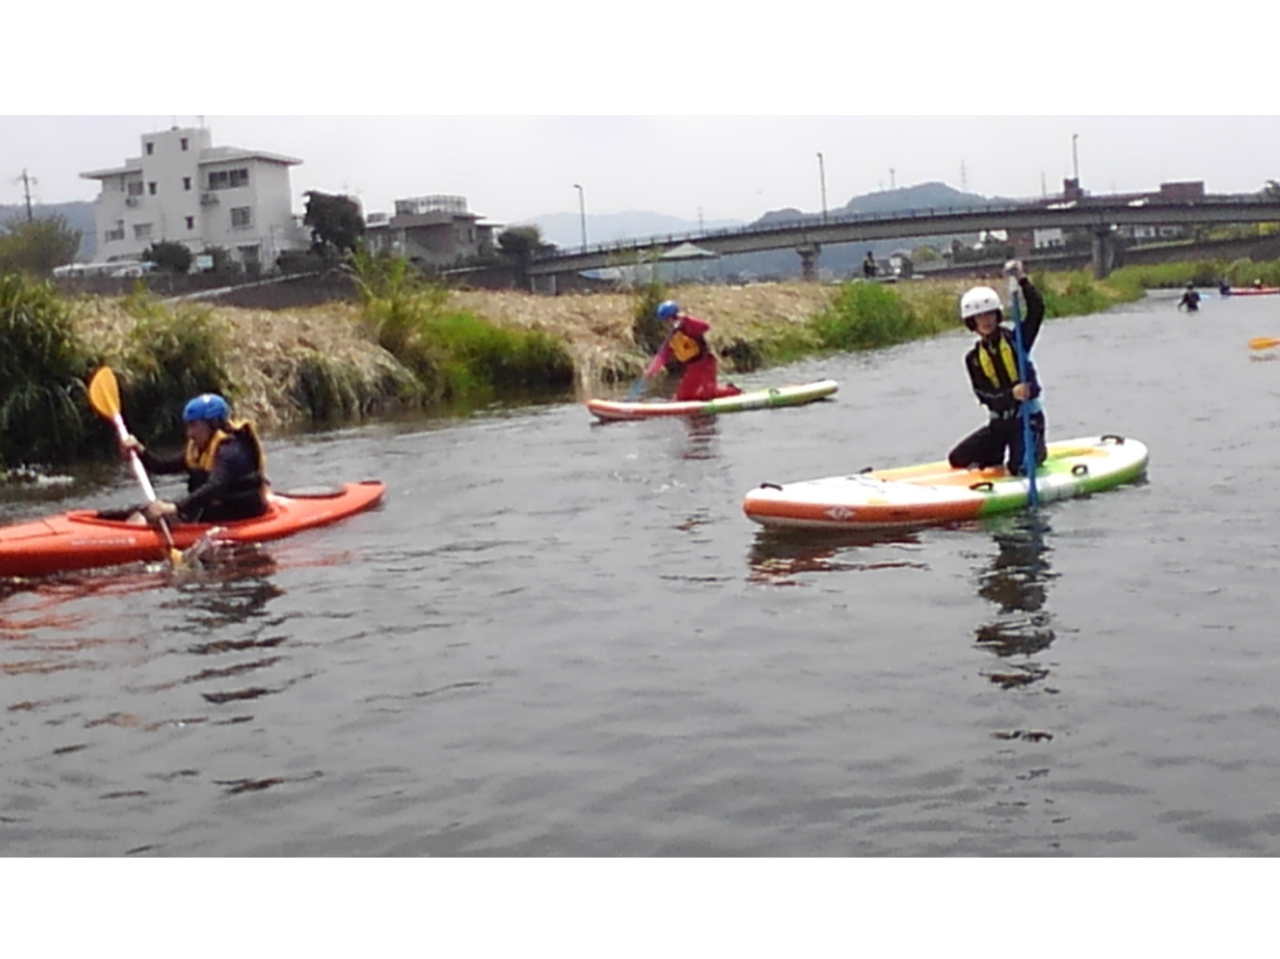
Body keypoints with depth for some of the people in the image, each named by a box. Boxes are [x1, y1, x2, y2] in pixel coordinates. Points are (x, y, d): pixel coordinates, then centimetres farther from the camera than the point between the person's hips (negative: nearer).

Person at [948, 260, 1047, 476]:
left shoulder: (1016, 340, -4)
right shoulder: (973, 359, 0)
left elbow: (1037, 310, -21)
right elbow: (986, 396, -12)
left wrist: (1022, 280, -29)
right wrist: (1012, 394, -30)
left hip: (1028, 417, -4)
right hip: (1000, 422, 4)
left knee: (1018, 469, -23)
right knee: (958, 459, -2)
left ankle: (1037, 449, 10)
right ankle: (996, 454, 20)